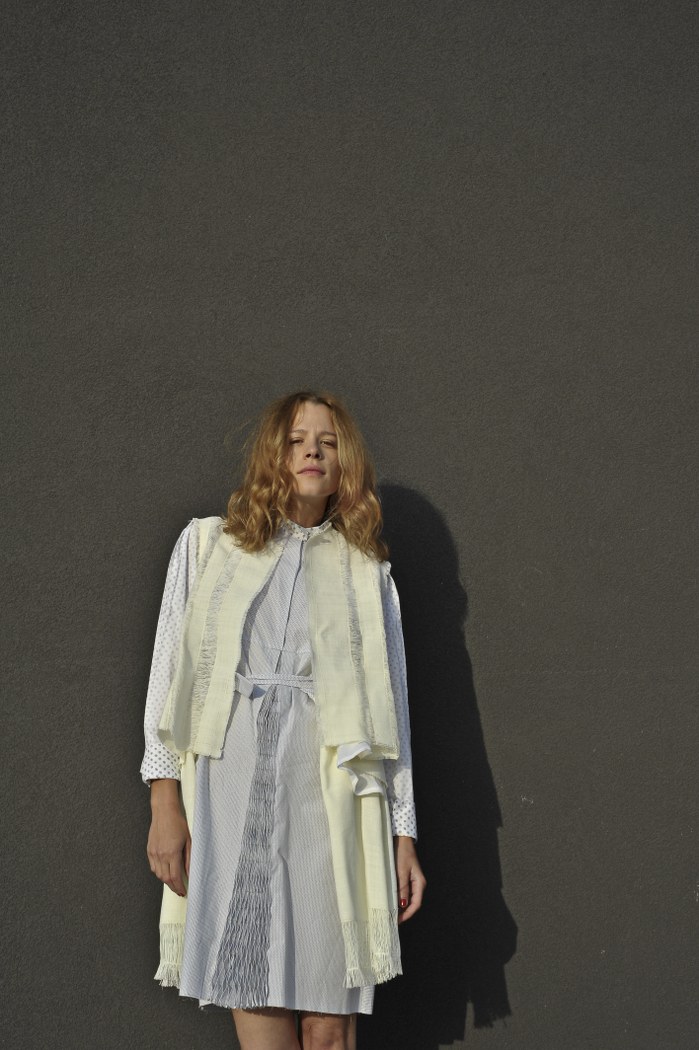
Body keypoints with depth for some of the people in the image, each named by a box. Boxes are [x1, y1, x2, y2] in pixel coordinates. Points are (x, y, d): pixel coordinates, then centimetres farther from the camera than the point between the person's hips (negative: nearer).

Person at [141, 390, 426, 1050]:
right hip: (230, 784, 0)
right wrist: (165, 802, -2)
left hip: (329, 792, 1)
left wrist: (404, 835, 8)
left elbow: (392, 707, 14)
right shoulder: (207, 544, 17)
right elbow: (169, 673, 9)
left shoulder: (366, 571, 18)